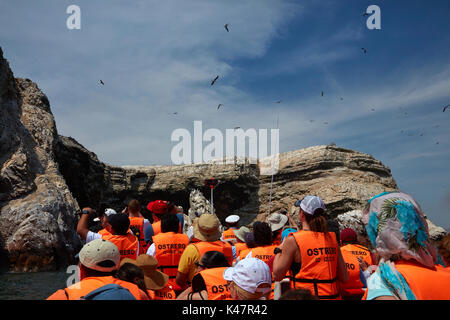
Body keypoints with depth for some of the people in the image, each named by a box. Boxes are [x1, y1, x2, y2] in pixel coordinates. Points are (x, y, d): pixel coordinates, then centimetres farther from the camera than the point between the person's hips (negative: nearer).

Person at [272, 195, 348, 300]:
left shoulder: (293, 241, -12)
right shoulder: (332, 238, 2)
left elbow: (277, 276, -6)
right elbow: (344, 278, 4)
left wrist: (279, 250, 7)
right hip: (333, 296, 5)